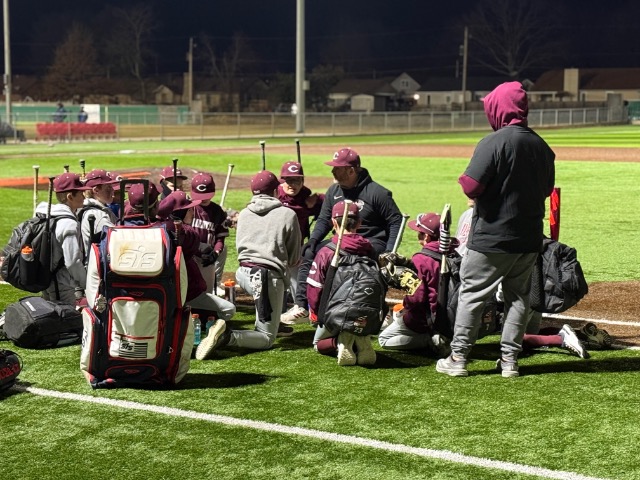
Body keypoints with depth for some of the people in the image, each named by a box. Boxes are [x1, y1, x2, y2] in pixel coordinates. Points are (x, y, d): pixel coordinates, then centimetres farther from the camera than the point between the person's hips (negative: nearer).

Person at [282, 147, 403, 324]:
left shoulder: (377, 193, -12)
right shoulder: (334, 191, 7)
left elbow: (396, 221, -9)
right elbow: (324, 220, 11)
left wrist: (389, 253, -19)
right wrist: (313, 240, -9)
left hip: (373, 242, -7)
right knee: (309, 253, -8)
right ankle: (301, 307, -10)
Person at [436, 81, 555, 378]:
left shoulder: (494, 142, -16)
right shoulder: (542, 146, 6)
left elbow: (471, 186, -20)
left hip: (492, 237, -6)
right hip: (530, 238, 6)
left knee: (472, 294, 3)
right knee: (518, 296, 14)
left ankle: (458, 358, 5)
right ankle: (509, 360, 15)